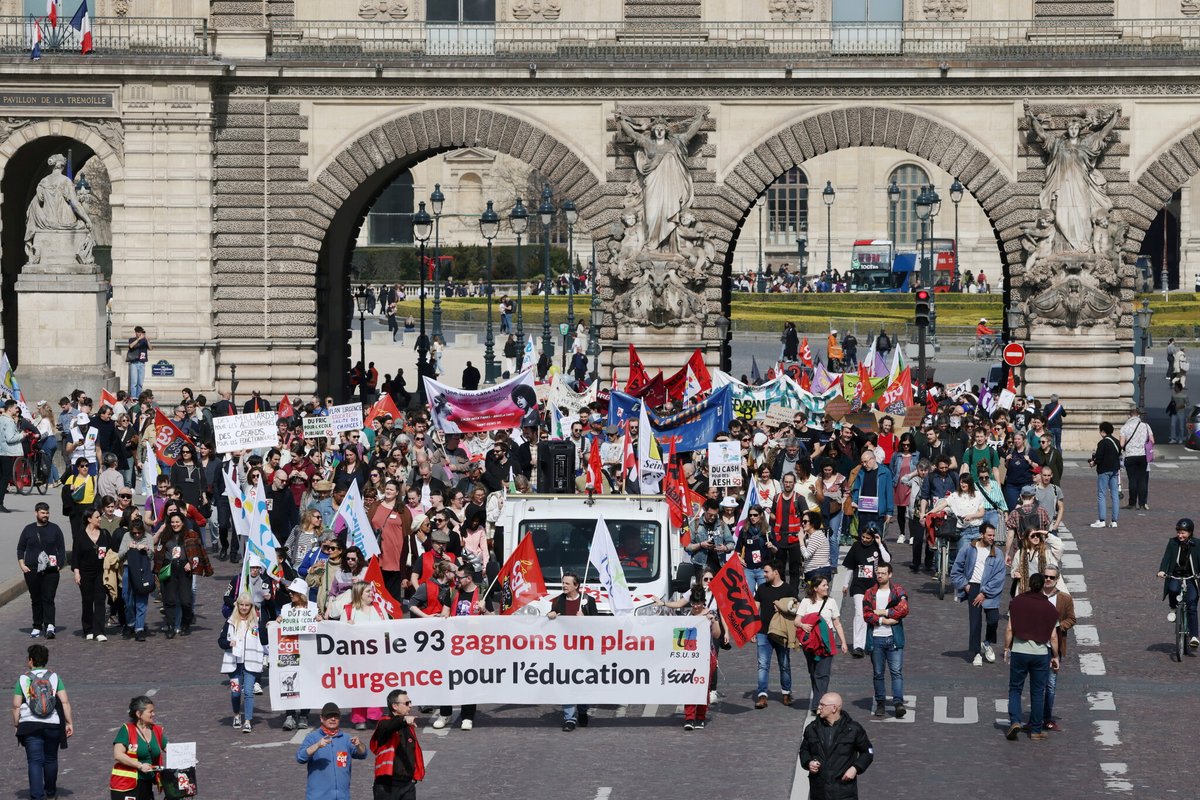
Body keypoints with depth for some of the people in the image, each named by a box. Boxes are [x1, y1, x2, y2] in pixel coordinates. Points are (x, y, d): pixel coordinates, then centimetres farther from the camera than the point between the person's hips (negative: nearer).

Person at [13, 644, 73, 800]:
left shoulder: (23, 679, -2)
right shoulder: (54, 677, 1)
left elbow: (16, 706, -4)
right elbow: (65, 702, -5)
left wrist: (16, 724, 7)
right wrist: (69, 723, 0)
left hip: (30, 725, -2)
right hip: (53, 724, 2)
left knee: (35, 761, -3)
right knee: (50, 759, 18)